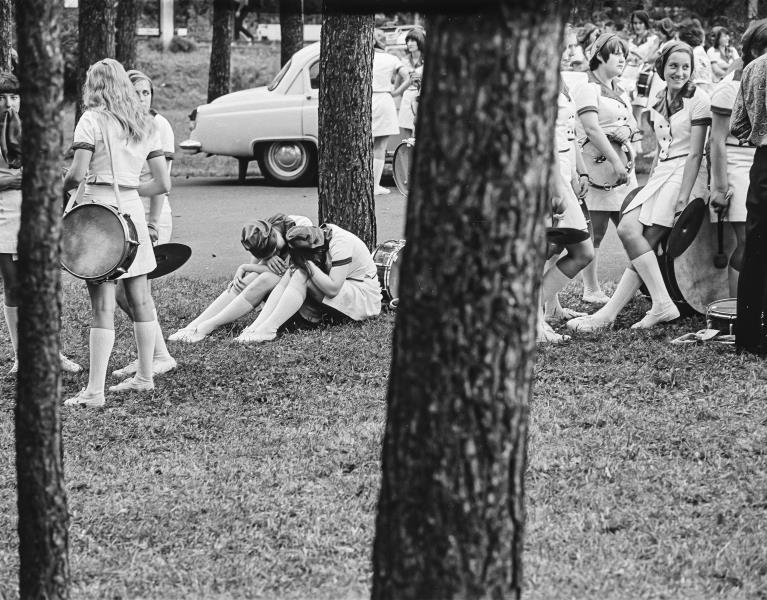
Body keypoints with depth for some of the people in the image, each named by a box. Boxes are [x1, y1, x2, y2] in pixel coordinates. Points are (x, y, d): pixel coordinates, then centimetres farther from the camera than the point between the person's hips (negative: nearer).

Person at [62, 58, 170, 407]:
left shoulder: (93, 120, -6)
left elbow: (76, 174, -16)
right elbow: (163, 184, 10)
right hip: (132, 209, 6)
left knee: (102, 304, -9)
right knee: (140, 297, 15)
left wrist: (61, 187, 4)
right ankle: (145, 376, 24)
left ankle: (94, 391, -9)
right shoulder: (144, 125, 11)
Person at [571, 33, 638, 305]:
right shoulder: (588, 89, -7)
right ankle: (591, 289, 0)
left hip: (623, 166, 8)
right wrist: (615, 161, -21)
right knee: (595, 231, -5)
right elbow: (592, 129, -16)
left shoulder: (621, 93, 21)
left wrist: (628, 129, -1)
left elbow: (633, 122, 25)